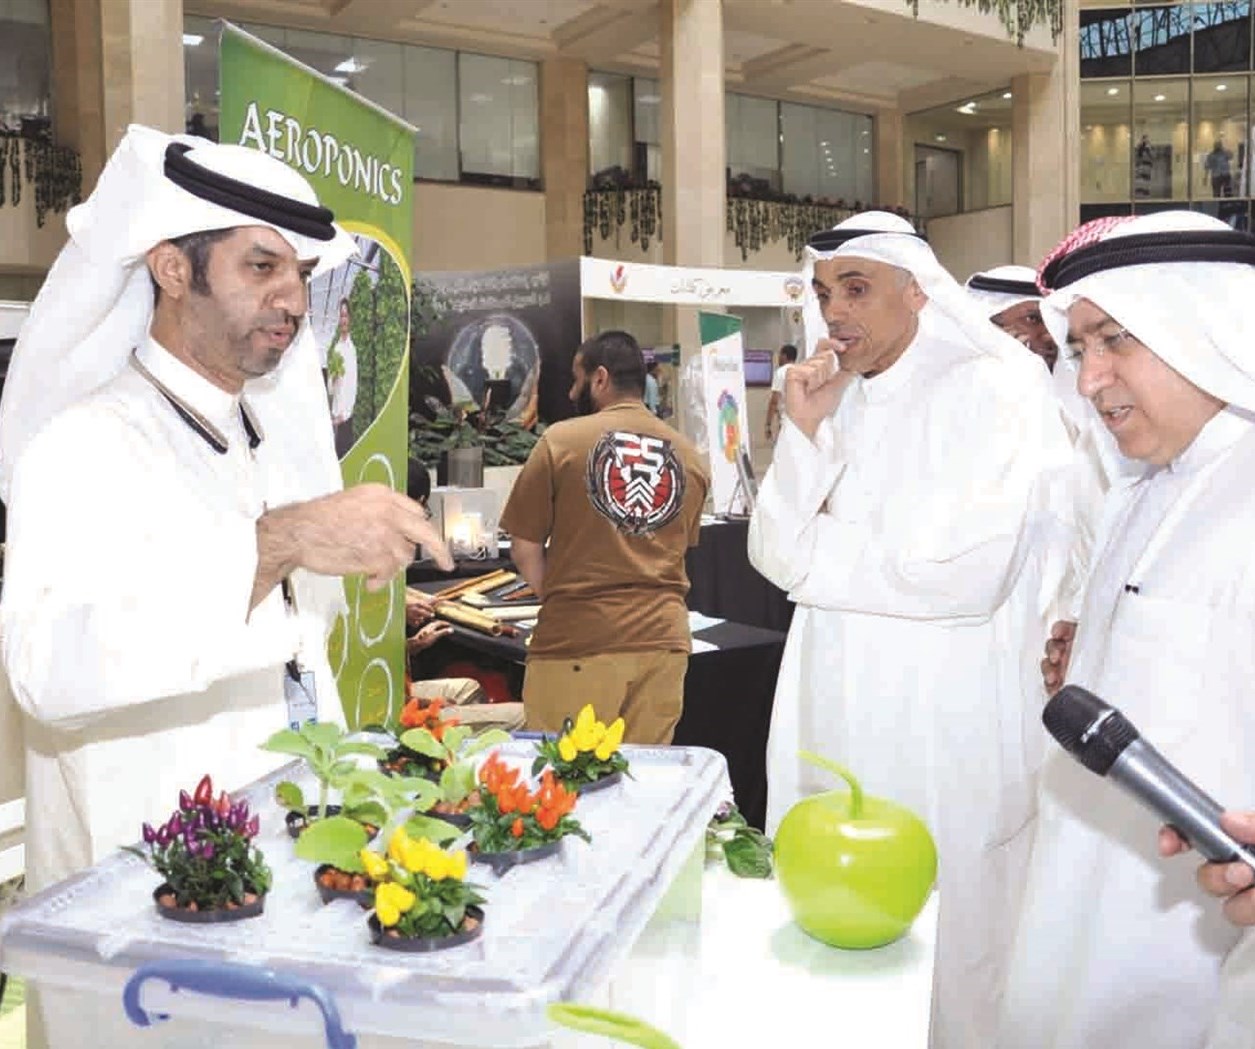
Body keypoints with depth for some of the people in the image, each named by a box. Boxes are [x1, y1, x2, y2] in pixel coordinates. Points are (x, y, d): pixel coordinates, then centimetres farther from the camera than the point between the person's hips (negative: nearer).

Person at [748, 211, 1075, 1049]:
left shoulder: (997, 388, -10)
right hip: (837, 717, 6)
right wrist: (804, 431, -9)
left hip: (946, 727, -6)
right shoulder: (842, 404, 10)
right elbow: (775, 556, 3)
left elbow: (966, 572, -21)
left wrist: (818, 545, -7)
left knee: (946, 957, 7)